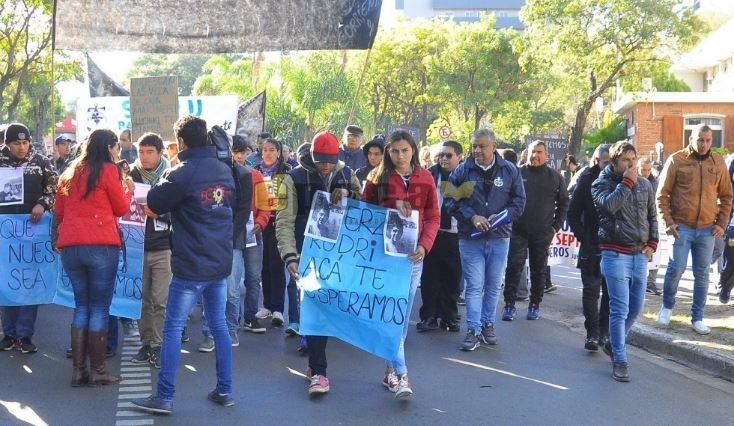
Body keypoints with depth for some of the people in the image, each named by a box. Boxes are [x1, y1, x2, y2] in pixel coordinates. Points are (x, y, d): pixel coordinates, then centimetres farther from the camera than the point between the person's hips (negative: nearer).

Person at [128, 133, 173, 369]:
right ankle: (146, 343, 17)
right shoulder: (132, 175, 6)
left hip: (163, 247, -2)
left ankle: (158, 346, 5)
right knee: (142, 299, 6)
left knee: (160, 300, -3)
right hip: (138, 245, 2)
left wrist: (159, 212, -16)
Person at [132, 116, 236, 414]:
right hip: (221, 263, 7)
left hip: (190, 266, -7)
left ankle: (164, 397, 1)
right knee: (219, 325, 13)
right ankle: (224, 391, 17)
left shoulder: (183, 173, -15)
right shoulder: (225, 171, 7)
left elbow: (155, 204, -4)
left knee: (172, 328, 0)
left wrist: (167, 176, 8)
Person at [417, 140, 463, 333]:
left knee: (452, 277, 6)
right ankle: (429, 316, 12)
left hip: (455, 235, -1)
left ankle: (449, 317, 18)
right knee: (429, 276, 4)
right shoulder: (431, 174, 5)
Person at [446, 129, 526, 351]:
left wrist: (501, 217, -13)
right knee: (474, 286, -2)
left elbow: (519, 201, 3)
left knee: (493, 285, 11)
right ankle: (474, 330, 2)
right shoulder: (462, 170, -2)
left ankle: (488, 324, 25)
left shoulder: (510, 171, 0)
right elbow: (451, 199, -3)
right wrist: (472, 217, -15)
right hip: (470, 238, -1)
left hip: (499, 237, 2)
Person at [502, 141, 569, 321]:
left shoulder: (555, 177, 4)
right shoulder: (518, 173, 1)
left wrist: (556, 225, 5)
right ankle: (509, 304, 1)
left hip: (543, 232, 1)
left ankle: (535, 305, 18)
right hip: (518, 230, -1)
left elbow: (564, 203, 12)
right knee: (514, 267, -5)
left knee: (539, 270, 8)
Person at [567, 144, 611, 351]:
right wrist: (583, 238, -7)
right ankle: (592, 333, 7)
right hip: (591, 247, -1)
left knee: (610, 290, 6)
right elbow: (573, 214, 2)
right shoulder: (586, 180, -2)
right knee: (591, 289, 2)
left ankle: (605, 332, 16)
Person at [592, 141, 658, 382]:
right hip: (615, 253, -5)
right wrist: (627, 182, -17)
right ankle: (619, 361, 0)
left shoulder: (644, 185, 10)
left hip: (640, 254, 5)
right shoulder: (602, 183, -2)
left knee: (636, 307, 10)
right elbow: (610, 205, -23)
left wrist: (652, 244, 9)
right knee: (620, 309, -7)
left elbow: (652, 217, 19)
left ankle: (613, 344, 32)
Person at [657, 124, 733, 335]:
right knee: (676, 268, -2)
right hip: (681, 227, -3)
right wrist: (668, 221, -8)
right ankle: (667, 306, 22)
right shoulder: (676, 160, -4)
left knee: (702, 274, 7)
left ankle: (697, 317, 17)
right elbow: (662, 194, -2)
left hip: (707, 229, 3)